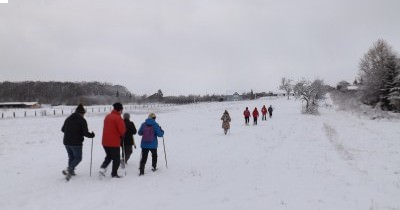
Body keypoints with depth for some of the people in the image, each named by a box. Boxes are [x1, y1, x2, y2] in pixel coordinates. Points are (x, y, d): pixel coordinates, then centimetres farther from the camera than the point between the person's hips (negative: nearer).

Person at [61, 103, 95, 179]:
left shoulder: (68, 119, 8)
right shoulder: (82, 120, -10)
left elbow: (63, 129, 18)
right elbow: (85, 133, -15)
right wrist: (92, 135, 5)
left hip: (66, 142, 6)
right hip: (76, 143, -6)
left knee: (71, 157, 21)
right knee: (78, 158, 6)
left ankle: (71, 171, 23)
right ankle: (69, 169, -14)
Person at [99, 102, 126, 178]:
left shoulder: (107, 116, 9)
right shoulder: (118, 118, -15)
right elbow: (122, 130, -18)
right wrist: (121, 135, 5)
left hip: (105, 142, 7)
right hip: (114, 143, -7)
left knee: (108, 156, 24)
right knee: (116, 159, 8)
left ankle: (103, 167, 5)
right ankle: (114, 174, 13)